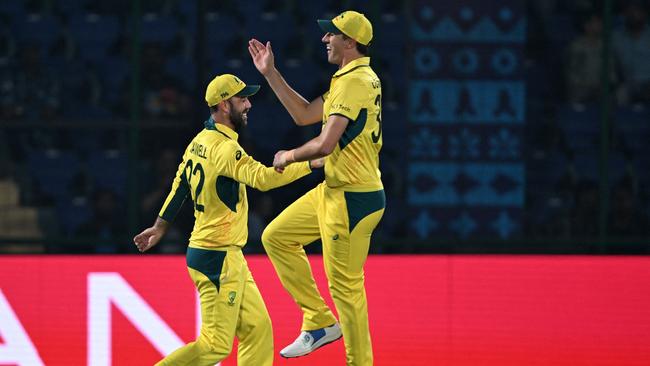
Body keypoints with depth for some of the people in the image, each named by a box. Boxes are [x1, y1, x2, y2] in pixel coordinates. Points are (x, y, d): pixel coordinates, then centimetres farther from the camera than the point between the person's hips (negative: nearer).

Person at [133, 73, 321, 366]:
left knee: (258, 328, 9)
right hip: (218, 257, -10)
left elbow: (179, 185, 20)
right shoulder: (224, 147, -19)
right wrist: (312, 163, -32)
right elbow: (262, 177, -32)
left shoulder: (199, 141, 10)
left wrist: (160, 226, 31)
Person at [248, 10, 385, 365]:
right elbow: (304, 114, 21)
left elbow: (325, 144, -24)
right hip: (333, 191, 11)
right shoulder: (349, 79, 14)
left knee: (345, 286, -6)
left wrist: (289, 157, -6)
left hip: (353, 199, -11)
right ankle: (320, 322, 18)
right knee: (276, 236, 17)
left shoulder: (355, 81, -19)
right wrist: (270, 73, 19)